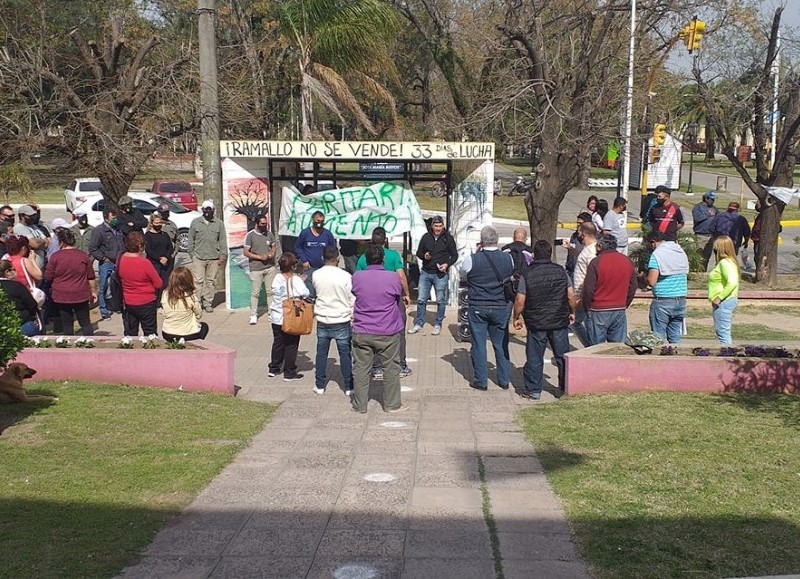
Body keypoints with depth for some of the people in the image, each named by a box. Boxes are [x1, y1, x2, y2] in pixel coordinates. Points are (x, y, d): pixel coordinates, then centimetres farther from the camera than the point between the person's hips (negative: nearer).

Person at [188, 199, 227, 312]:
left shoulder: (219, 223, 6)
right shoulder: (195, 222, 6)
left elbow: (222, 241, 6)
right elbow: (191, 240, 10)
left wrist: (223, 255, 0)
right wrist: (192, 254, 4)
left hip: (214, 258, 1)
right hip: (198, 257, -1)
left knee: (211, 281, 5)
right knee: (198, 281, -6)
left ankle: (208, 303, 13)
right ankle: (197, 303, -1)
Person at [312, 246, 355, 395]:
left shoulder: (316, 275, -4)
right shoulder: (345, 276, -13)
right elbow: (352, 299, -8)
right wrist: (353, 317, 2)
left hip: (322, 320, 3)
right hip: (342, 320, -3)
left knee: (321, 353, 13)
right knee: (345, 354, 5)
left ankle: (320, 385, 19)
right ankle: (349, 387, 10)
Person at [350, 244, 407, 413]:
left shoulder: (356, 277, -6)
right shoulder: (393, 278, -10)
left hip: (361, 332, 2)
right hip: (387, 333, -2)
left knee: (360, 368, 10)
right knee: (391, 368, 10)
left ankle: (360, 405, 16)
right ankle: (392, 404, 19)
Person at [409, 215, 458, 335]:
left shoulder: (448, 238, 0)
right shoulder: (426, 237, 5)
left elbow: (454, 255, 5)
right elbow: (418, 252, 14)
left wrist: (447, 264, -11)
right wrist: (424, 256, -8)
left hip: (441, 274, -2)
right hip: (426, 272, 2)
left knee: (441, 301, 4)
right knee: (421, 299, 2)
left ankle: (438, 325, 15)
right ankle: (418, 324, 13)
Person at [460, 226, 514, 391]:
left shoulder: (471, 260, -13)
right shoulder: (508, 258, -5)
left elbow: (462, 272, 7)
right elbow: (514, 274, 13)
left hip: (477, 308, -2)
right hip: (501, 307, 3)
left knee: (478, 345, 7)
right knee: (501, 344, 14)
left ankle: (480, 381, 12)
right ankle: (504, 380, 21)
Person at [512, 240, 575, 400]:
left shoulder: (527, 274, -7)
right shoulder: (561, 271, -1)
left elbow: (520, 301, -8)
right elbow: (571, 296, 0)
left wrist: (516, 318, 6)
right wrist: (572, 312, 16)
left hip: (536, 323, -2)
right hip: (559, 322, 2)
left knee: (534, 358, 6)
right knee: (562, 356, 12)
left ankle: (533, 390, 11)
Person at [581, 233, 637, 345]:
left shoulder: (596, 262, -11)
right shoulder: (627, 261, 6)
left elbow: (588, 290, -9)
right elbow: (632, 288, 13)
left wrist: (586, 308, 5)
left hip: (598, 312, -5)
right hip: (620, 311, 5)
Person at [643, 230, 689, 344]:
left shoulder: (657, 254, -11)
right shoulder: (681, 252, 10)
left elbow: (651, 282, -16)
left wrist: (645, 276, 4)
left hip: (663, 301, -6)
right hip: (681, 299, 6)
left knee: (658, 338, 2)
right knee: (675, 338, 12)